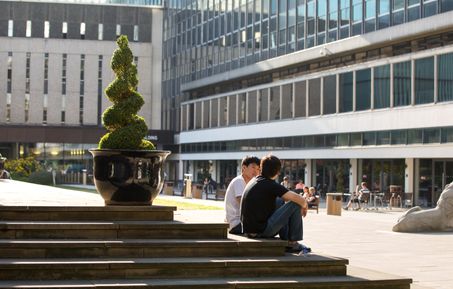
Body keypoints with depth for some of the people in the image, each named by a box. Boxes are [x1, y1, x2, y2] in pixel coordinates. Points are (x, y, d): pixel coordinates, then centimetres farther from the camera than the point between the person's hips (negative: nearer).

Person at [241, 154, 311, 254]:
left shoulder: (254, 181, 12)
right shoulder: (271, 185, -13)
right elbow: (299, 199, -17)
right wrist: (304, 206, 7)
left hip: (248, 230, 9)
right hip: (262, 231, -9)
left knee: (279, 201, 26)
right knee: (295, 205, -3)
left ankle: (285, 241, 25)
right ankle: (292, 243, 5)